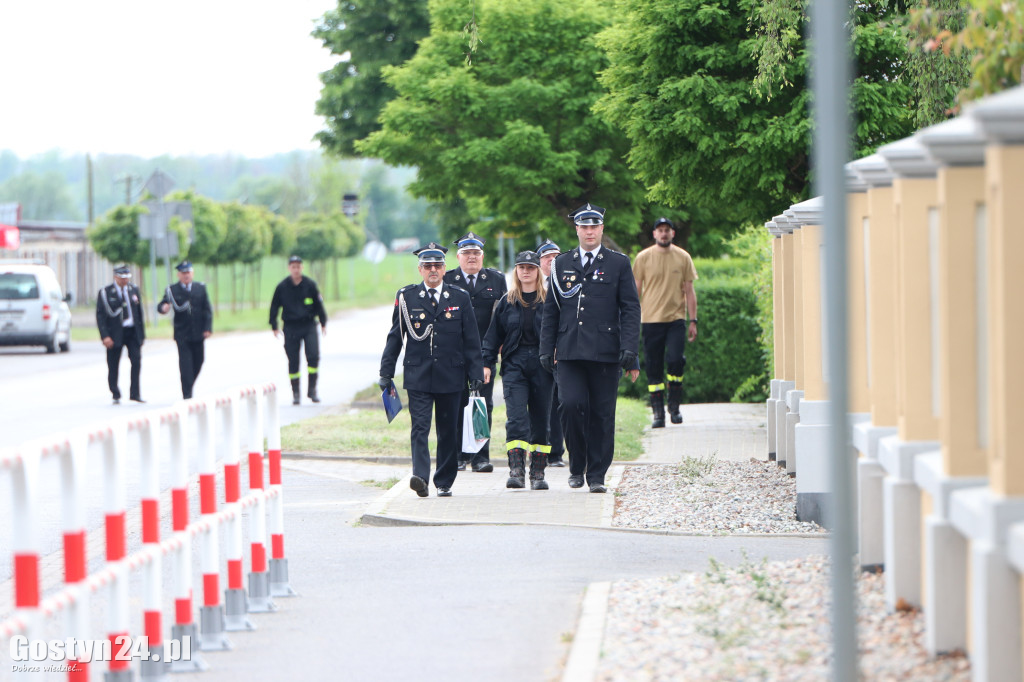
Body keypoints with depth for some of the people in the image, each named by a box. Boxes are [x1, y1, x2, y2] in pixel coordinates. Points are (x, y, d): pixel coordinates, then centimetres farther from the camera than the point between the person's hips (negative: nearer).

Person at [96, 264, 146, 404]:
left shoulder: (134, 290, 10)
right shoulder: (105, 293, -3)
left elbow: (139, 312, 14)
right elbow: (100, 316, -6)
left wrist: (142, 333, 10)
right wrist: (105, 336, -15)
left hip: (133, 331, 3)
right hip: (115, 333, -3)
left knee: (136, 360, -10)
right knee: (113, 366, 2)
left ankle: (135, 393, -4)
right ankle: (116, 395, 14)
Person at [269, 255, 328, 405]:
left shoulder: (310, 285, 0)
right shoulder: (282, 287, -2)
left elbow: (319, 305, 10)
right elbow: (274, 307, 7)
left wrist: (323, 323, 11)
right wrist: (274, 327, 4)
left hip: (309, 326, 0)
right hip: (291, 328, 0)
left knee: (313, 356, -13)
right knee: (293, 361, 0)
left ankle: (312, 389, -2)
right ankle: (295, 392, 10)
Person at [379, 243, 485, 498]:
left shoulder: (460, 298, 6)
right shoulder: (406, 297, 4)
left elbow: (472, 341, 7)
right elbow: (395, 338, 7)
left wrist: (476, 374, 1)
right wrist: (386, 373, 3)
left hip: (451, 377, 1)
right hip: (418, 377, -1)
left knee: (448, 431, 6)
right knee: (420, 427, -13)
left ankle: (444, 482, 16)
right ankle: (420, 477, -24)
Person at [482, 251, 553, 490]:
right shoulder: (507, 302, 8)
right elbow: (493, 336, 10)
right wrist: (487, 363, 2)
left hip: (541, 365, 0)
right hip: (514, 365, 0)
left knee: (540, 420, 4)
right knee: (516, 418, -13)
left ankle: (538, 473, 12)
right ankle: (516, 470, -18)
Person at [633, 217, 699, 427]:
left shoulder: (683, 258, 6)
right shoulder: (643, 258, 3)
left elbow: (689, 291, 10)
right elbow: (635, 291, 7)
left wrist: (693, 321, 5)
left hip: (676, 318, 0)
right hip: (651, 319, 0)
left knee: (676, 360, -14)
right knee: (653, 368, -1)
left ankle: (674, 406, 3)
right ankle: (658, 412, 6)